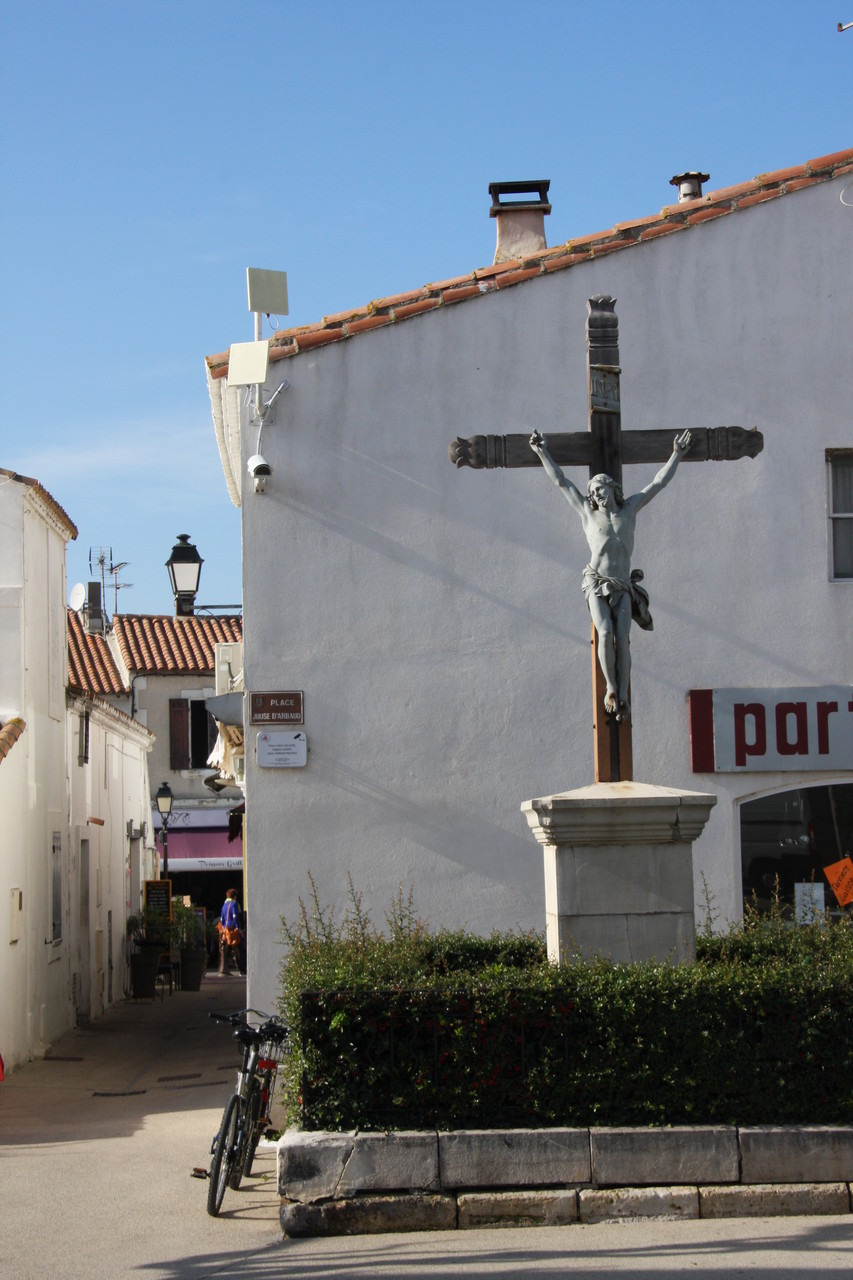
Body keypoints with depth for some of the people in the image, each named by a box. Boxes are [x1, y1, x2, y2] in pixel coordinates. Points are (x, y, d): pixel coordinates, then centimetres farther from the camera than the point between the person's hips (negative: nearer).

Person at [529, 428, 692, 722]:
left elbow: (658, 482, 19)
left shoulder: (629, 508, 15)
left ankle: (622, 698, -16)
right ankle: (611, 688, -9)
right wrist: (543, 453, 19)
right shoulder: (587, 512, 12)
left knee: (622, 638, -16)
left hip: (622, 589, 1)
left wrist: (677, 454, 18)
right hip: (597, 587, -1)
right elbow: (561, 481, 17)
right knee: (605, 635, -23)